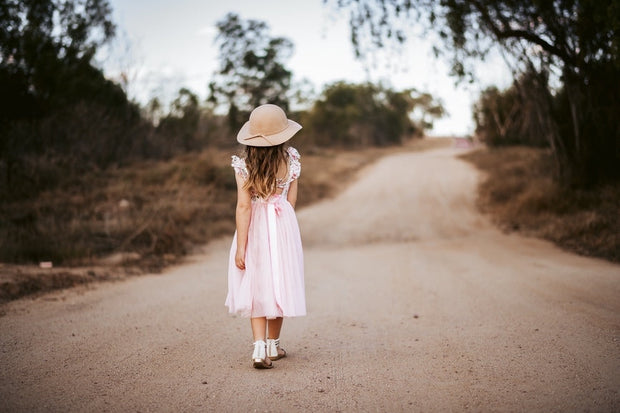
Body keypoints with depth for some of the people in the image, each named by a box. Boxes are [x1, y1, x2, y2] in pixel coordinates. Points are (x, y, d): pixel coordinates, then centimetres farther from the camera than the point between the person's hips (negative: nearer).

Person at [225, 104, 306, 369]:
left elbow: (243, 207, -14)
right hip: (283, 226, 1)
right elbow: (292, 200, 2)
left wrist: (240, 246, -10)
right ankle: (273, 345, 26)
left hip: (255, 227, -1)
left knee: (257, 287, 8)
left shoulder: (244, 165, -11)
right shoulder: (291, 160, -5)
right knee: (278, 284, 13)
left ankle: (259, 348, -5)